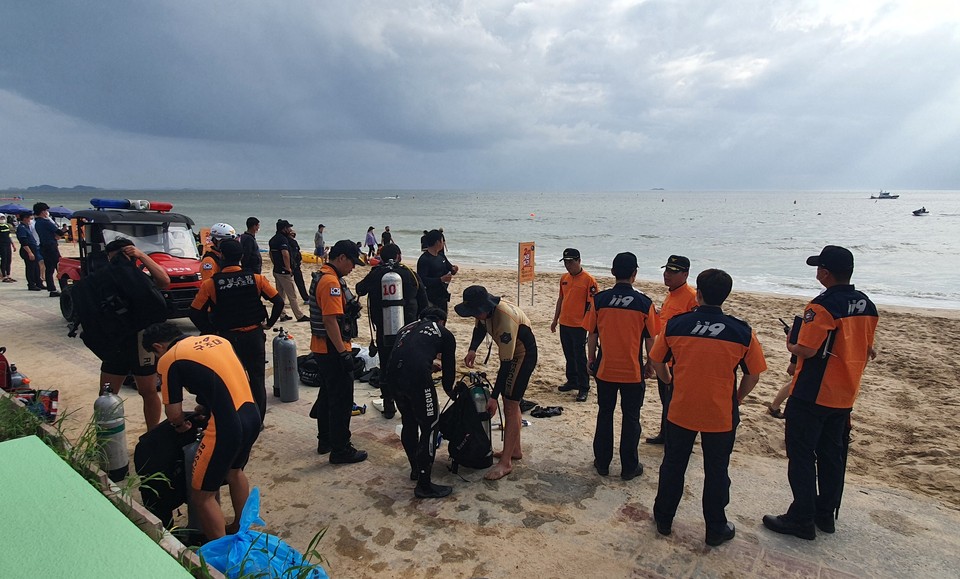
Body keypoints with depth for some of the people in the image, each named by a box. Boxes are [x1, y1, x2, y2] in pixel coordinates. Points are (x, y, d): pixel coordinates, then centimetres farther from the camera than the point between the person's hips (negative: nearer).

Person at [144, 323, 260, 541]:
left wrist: (181, 425, 22)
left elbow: (174, 413, 0)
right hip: (252, 416, 8)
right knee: (235, 471, 33)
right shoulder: (216, 339, 17)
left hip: (227, 427, -8)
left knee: (202, 496, 12)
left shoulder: (169, 359, -1)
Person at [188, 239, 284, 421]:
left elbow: (195, 313, -8)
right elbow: (278, 302, -4)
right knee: (257, 379, 12)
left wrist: (211, 331, 3)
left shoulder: (211, 284, -8)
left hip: (228, 337, -1)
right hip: (255, 336, 1)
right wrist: (269, 323, 8)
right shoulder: (256, 279, -5)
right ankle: (258, 420, 19)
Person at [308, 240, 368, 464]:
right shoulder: (331, 282, -21)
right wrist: (343, 353, -24)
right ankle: (340, 450, 7)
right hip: (332, 350, -11)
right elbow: (330, 321, -26)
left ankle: (325, 441, 33)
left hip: (324, 348, 11)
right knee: (342, 399, -2)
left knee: (328, 394, 20)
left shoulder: (323, 276, 12)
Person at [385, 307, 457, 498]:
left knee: (409, 423, 25)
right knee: (429, 427, 7)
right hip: (417, 375, -6)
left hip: (392, 375, 6)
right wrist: (449, 390, 44)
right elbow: (449, 368, 24)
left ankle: (416, 469, 40)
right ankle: (424, 485, 10)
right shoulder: (445, 334, 22)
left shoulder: (407, 328, 34)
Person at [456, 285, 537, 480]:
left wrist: (494, 397, -30)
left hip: (523, 355, -9)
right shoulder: (486, 310, -13)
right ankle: (515, 450, 30)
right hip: (511, 352, 9)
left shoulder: (505, 320, -37)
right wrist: (472, 350, -9)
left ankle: (506, 463, -4)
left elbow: (506, 363, -34)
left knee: (510, 404, -9)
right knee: (510, 401, 17)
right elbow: (480, 328, 10)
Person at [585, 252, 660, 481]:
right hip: (633, 371, -1)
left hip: (605, 369, 2)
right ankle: (629, 467, 19)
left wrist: (591, 359, 15)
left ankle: (602, 463, 23)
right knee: (630, 419, 11)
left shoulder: (599, 299, -7)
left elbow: (592, 335, 0)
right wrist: (650, 365, 12)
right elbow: (650, 340, -3)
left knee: (605, 415, 15)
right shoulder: (644, 303, -10)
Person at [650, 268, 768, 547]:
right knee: (716, 472, 16)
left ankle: (663, 519, 33)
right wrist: (737, 399, 14)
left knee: (673, 466, 18)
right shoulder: (742, 331, -11)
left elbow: (656, 362, 1)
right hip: (721, 416, 0)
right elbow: (753, 375, -2)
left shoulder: (675, 324, -10)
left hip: (680, 411, 1)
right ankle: (716, 529, 31)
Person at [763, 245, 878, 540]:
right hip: (845, 396, 8)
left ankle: (802, 519, 8)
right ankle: (827, 514, 28)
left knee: (801, 454, 2)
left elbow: (807, 350, -23)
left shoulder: (822, 306, -20)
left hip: (812, 395, -8)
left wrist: (790, 345, -2)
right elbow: (866, 349, 13)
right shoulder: (867, 306, 5)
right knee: (832, 454, 17)